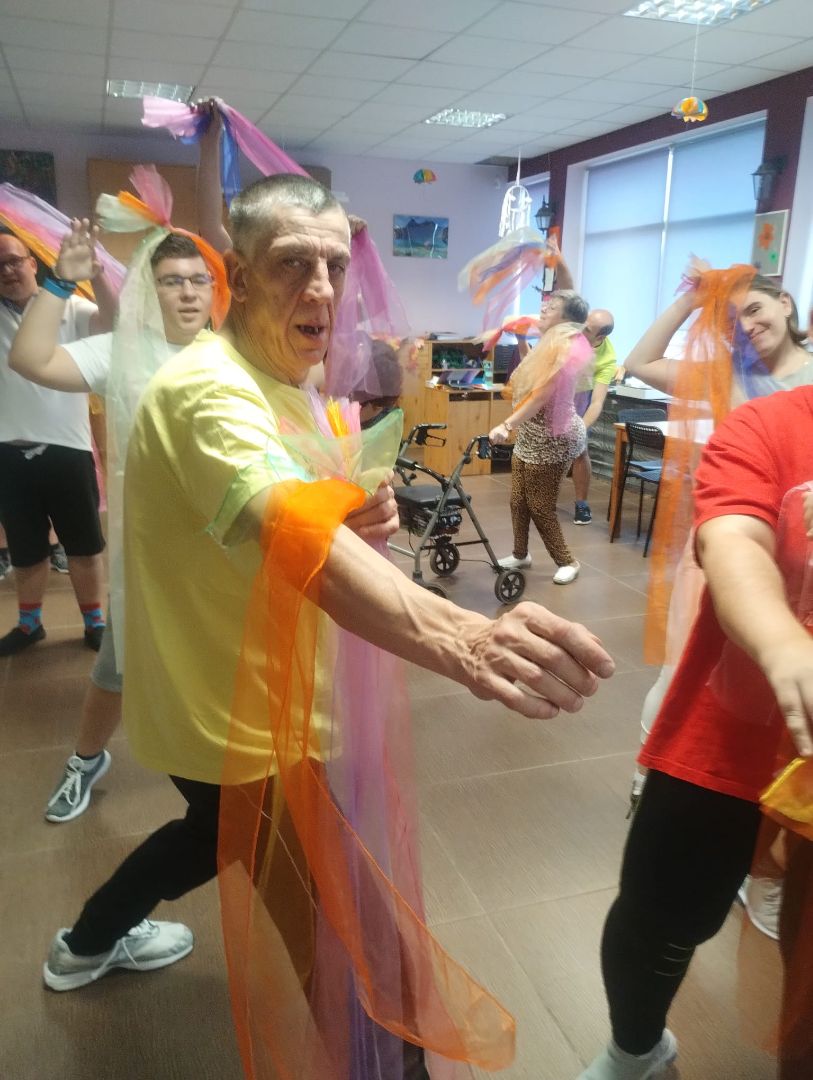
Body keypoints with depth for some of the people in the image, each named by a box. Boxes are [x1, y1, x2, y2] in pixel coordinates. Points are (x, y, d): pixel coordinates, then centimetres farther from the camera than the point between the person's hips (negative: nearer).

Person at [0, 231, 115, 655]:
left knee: (85, 544, 9)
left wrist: (93, 271, -33)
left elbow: (112, 320, -16)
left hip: (66, 448, -2)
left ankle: (94, 621, 24)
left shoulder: (70, 308, 1)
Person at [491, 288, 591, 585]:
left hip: (553, 438, -10)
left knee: (540, 506, -2)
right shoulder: (551, 343, 14)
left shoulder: (566, 347, -19)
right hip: (531, 436, 10)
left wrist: (507, 425, -31)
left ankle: (567, 561, 13)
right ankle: (520, 555, 27)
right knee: (518, 500, 11)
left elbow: (542, 395, -27)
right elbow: (528, 378, 22)